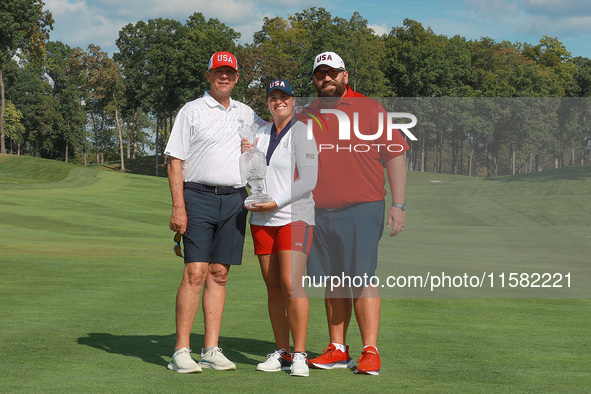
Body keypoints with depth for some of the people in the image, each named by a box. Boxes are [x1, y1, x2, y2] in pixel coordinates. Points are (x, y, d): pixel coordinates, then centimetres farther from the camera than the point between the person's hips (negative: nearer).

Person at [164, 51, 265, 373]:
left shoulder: (246, 114, 17)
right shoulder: (192, 111, 3)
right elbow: (174, 161, -2)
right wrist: (178, 207, -12)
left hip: (234, 200, 5)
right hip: (198, 198, -4)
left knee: (219, 273, 5)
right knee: (195, 273, -11)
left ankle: (211, 350, 8)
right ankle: (181, 351, -9)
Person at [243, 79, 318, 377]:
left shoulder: (302, 133, -4)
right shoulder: (260, 134, 15)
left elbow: (308, 181, -12)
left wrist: (275, 203, -17)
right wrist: (245, 154, 0)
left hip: (295, 216, -6)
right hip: (262, 220, 6)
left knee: (291, 284, -16)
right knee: (273, 288, 5)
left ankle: (299, 355, -11)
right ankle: (282, 353, 10)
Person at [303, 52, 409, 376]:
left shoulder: (370, 110, 2)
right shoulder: (305, 116, 13)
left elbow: (395, 156, 1)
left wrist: (398, 205, -5)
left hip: (362, 209, -4)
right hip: (319, 213, 4)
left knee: (361, 280, -10)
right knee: (333, 282, 8)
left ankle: (370, 352, -7)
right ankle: (337, 350, 14)